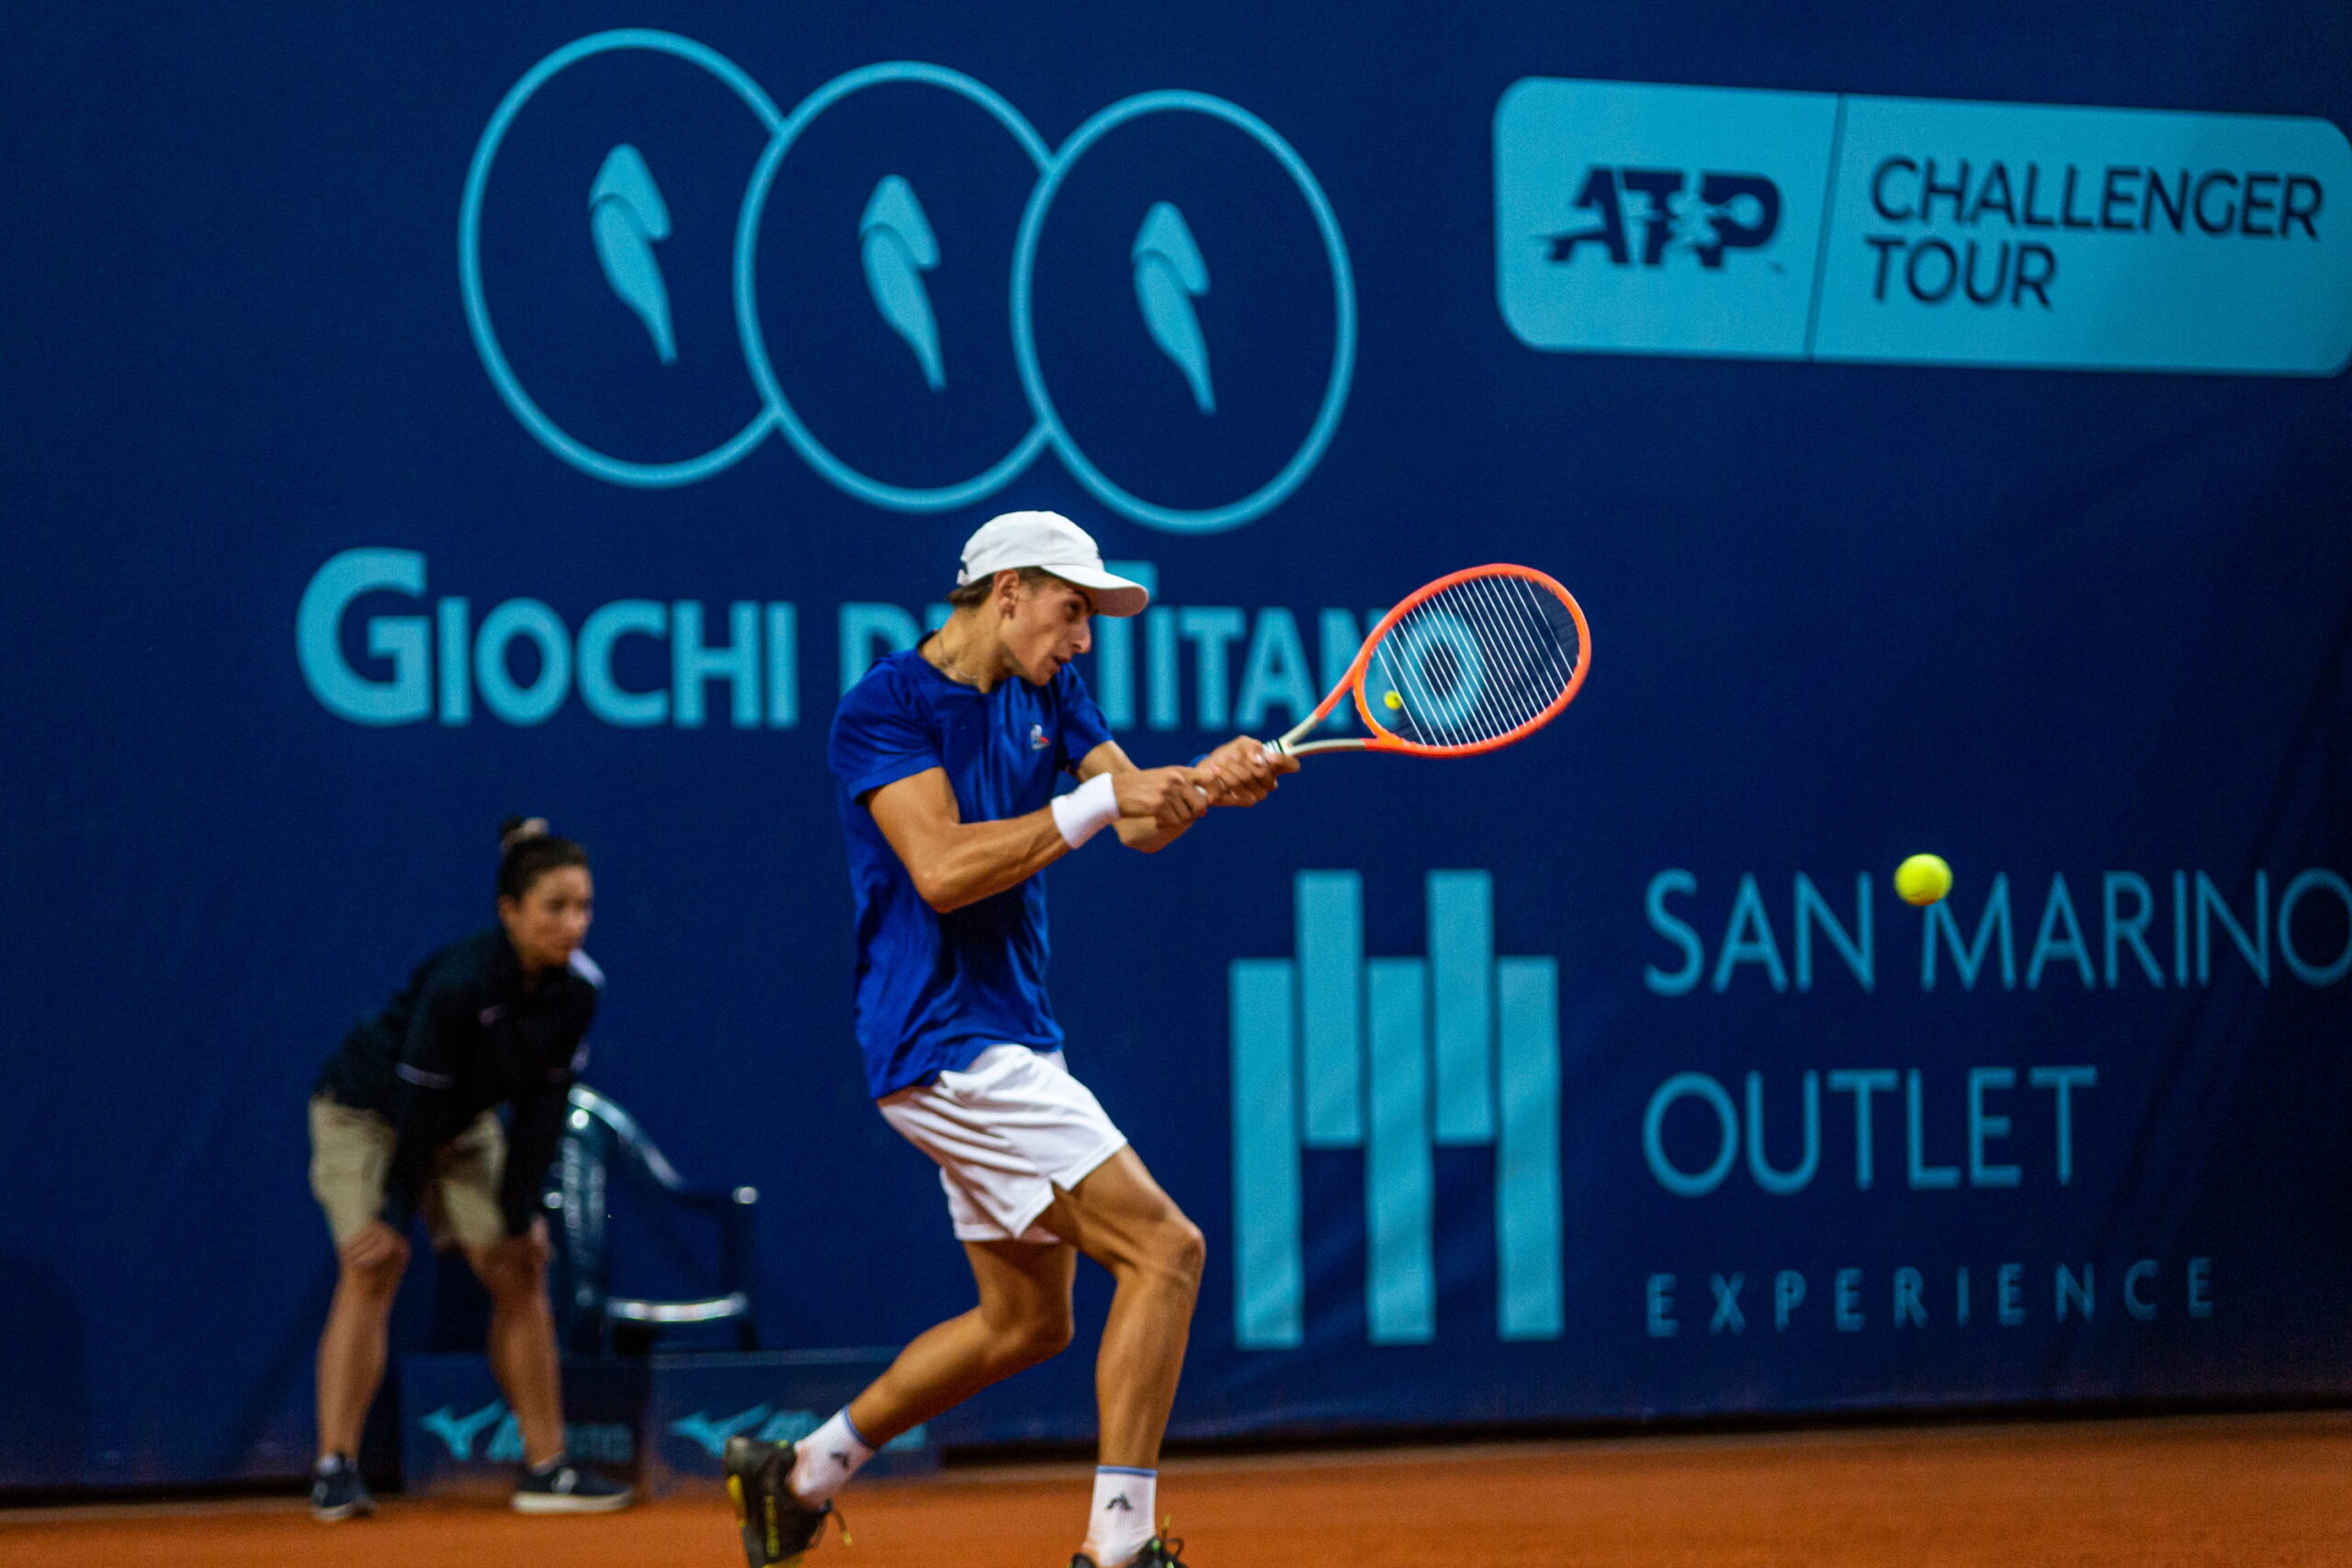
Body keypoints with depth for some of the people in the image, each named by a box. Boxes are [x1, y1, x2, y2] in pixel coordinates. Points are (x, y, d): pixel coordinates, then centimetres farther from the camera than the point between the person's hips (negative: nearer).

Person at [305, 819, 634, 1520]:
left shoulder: (578, 989, -17)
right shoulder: (459, 983, -35)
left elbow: (543, 1110, -9)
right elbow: (419, 1101, -28)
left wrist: (520, 1214, -8)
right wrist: (397, 1215, -23)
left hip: (463, 1125, 6)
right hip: (368, 1113, -6)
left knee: (519, 1272, 0)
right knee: (374, 1268, -20)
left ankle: (546, 1466, 6)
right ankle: (335, 1468, -19)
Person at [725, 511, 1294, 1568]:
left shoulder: (1048, 693, 12)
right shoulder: (887, 705, -12)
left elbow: (1138, 818, 1)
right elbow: (943, 868, -24)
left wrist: (1204, 782, -21)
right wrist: (1098, 802, -26)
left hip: (1010, 1038, 10)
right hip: (946, 1044, -10)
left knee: (1025, 1320, 16)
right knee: (1164, 1250, -15)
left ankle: (799, 1472, 28)